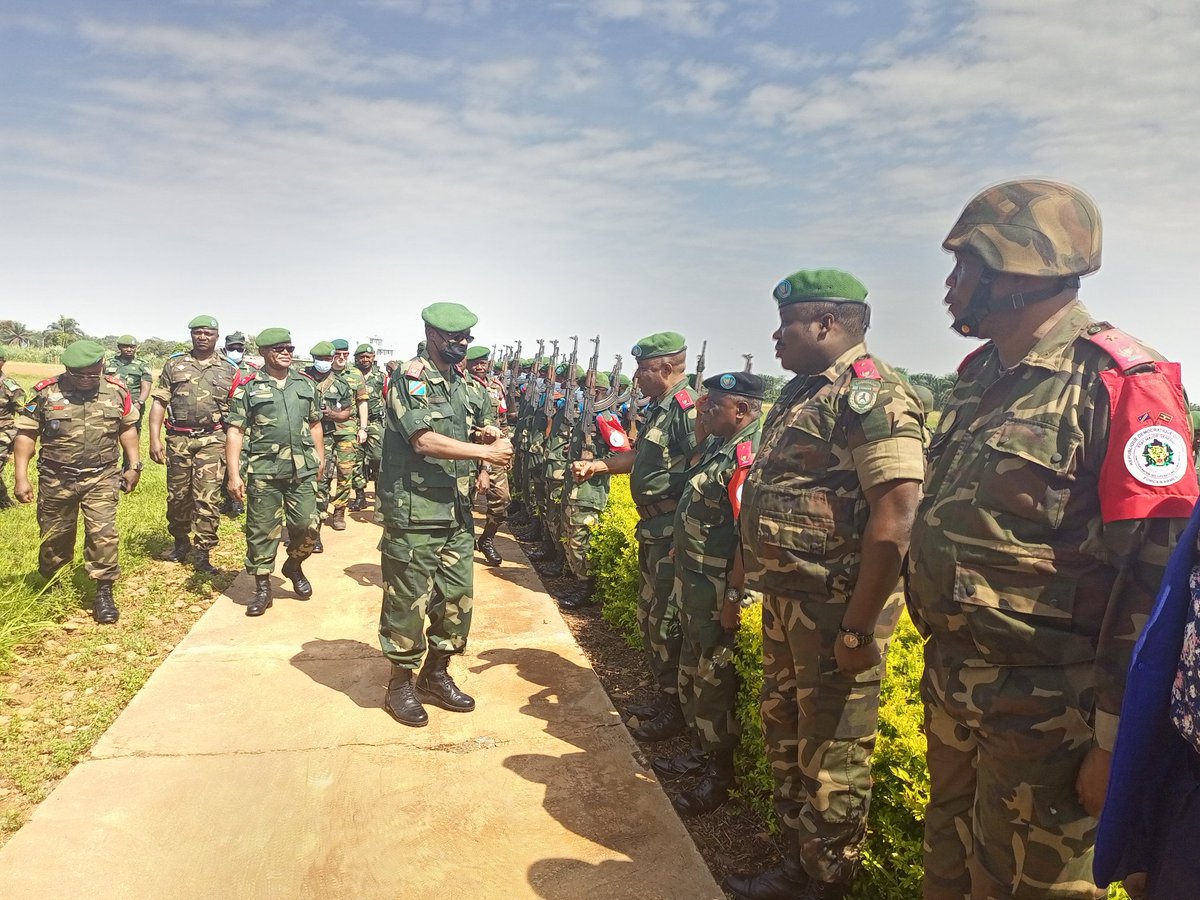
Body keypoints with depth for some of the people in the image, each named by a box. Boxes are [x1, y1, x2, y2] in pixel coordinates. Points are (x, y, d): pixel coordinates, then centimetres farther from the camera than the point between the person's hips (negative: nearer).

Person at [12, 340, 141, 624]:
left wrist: (134, 465, 8)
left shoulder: (117, 391, -3)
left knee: (103, 532, -10)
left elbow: (127, 429, 10)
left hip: (101, 477, 0)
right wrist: (21, 477, -7)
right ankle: (47, 583, 39)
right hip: (56, 479, 0)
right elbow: (26, 434, -4)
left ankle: (104, 593, -1)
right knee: (54, 535, 14)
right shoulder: (46, 392, -8)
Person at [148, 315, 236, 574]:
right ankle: (180, 542, 31)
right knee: (177, 495, 11)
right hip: (178, 438, 2)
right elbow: (159, 403, 5)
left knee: (208, 498, -6)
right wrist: (154, 439, -4)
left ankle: (203, 553, 2)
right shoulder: (174, 364, 8)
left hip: (212, 440, -2)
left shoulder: (229, 370, 6)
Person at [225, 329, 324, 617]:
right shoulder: (248, 388, 1)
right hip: (264, 472, -2)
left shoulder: (306, 385, 11)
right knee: (262, 531, 4)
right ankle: (262, 588, 16)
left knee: (307, 526, 3)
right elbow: (235, 432, -2)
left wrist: (320, 459, 16)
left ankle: (294, 566, 31)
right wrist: (233, 474, -8)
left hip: (303, 470, 3)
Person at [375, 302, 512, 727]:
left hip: (458, 514, 7)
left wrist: (490, 434, -2)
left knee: (457, 598, 13)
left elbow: (482, 430, 23)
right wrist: (486, 451, -20)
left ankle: (436, 675, 30)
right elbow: (424, 440, -22)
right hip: (414, 515, -7)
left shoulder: (465, 385, 13)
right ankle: (401, 684, 22)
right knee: (408, 602, 4)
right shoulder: (409, 378, -10)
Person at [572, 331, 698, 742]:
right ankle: (664, 696, 32)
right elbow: (639, 457, 24)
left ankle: (676, 709, 13)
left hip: (675, 531, -10)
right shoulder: (658, 408, 15)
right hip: (653, 529, 10)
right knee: (649, 613, 17)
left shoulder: (687, 406, -17)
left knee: (666, 620, -2)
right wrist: (595, 466, 13)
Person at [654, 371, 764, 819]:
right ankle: (701, 750, 38)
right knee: (692, 671, 21)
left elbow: (748, 533, -25)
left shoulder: (748, 454, -22)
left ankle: (721, 774, 20)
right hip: (693, 581, 10)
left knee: (713, 679, 3)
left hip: (717, 589, -10)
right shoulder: (719, 446, 9)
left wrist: (732, 598, -24)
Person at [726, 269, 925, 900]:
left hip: (835, 609, -10)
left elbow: (897, 513, -25)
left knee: (832, 754, 5)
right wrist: (760, 586, 19)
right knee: (784, 734, 20)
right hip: (786, 601, 10)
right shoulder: (804, 392, 14)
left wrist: (859, 628, -25)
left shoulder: (870, 393, -17)